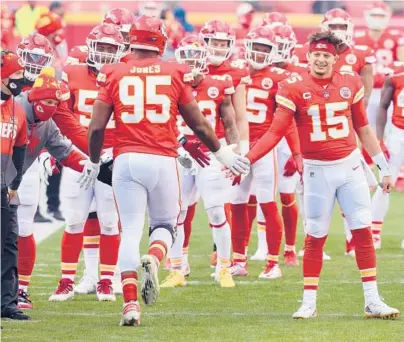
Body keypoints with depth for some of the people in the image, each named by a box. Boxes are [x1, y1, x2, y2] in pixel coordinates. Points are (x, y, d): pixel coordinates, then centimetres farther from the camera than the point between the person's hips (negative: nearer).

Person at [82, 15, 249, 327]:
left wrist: (93, 162, 18)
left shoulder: (114, 75, 3)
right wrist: (222, 152, 25)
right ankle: (153, 260, -16)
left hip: (127, 159, 0)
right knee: (165, 225, 18)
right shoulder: (174, 74, 4)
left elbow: (97, 127, 1)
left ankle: (130, 304, -5)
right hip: (163, 160, 0)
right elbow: (198, 124, 9)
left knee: (131, 231, 4)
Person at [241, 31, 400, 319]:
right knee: (316, 236, 2)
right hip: (317, 170, -2)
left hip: (350, 165, 2)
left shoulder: (350, 83, 2)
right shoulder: (295, 88, -7)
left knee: (363, 230, 1)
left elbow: (363, 129, 12)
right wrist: (245, 160, -19)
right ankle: (309, 302, 12)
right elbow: (276, 133, -8)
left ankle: (373, 300, 6)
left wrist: (384, 168, 12)